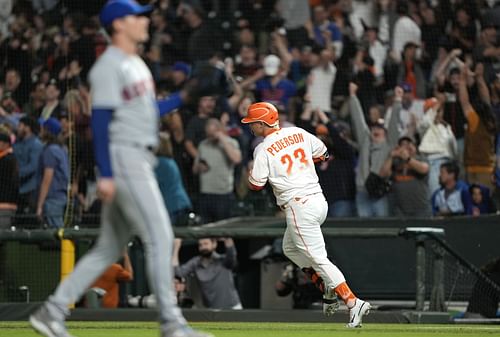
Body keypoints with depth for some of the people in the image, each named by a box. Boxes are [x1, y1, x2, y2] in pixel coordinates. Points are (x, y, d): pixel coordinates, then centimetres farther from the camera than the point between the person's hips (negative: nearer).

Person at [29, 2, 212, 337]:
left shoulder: (137, 63, 19)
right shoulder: (109, 66, -11)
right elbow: (100, 120, -16)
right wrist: (105, 174, -22)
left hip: (140, 159, 10)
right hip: (123, 158, -10)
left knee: (110, 248, 10)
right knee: (160, 236, -10)